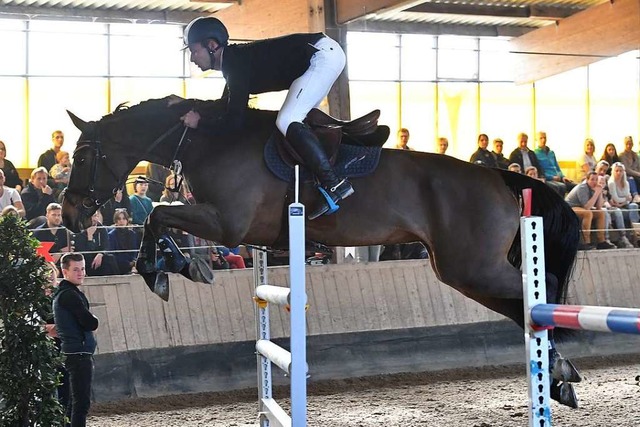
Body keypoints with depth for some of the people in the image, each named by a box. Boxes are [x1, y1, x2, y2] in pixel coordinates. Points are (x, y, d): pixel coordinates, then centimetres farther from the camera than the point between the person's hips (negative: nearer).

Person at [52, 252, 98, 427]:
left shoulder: (63, 293, 17)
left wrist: (89, 320, 3)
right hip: (79, 354, -10)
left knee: (78, 400, 15)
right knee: (81, 402, -10)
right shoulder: (70, 295, -15)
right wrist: (94, 319, 2)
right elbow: (91, 324, -19)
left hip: (73, 354, 10)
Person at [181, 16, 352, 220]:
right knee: (295, 120, 18)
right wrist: (189, 105, 18)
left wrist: (200, 122, -6)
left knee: (287, 122, -18)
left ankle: (334, 184, -23)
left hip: (323, 54, -10)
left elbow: (234, 121, -20)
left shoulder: (236, 64, -17)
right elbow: (227, 105, 28)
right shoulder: (234, 60, 14)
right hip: (325, 53, 10)